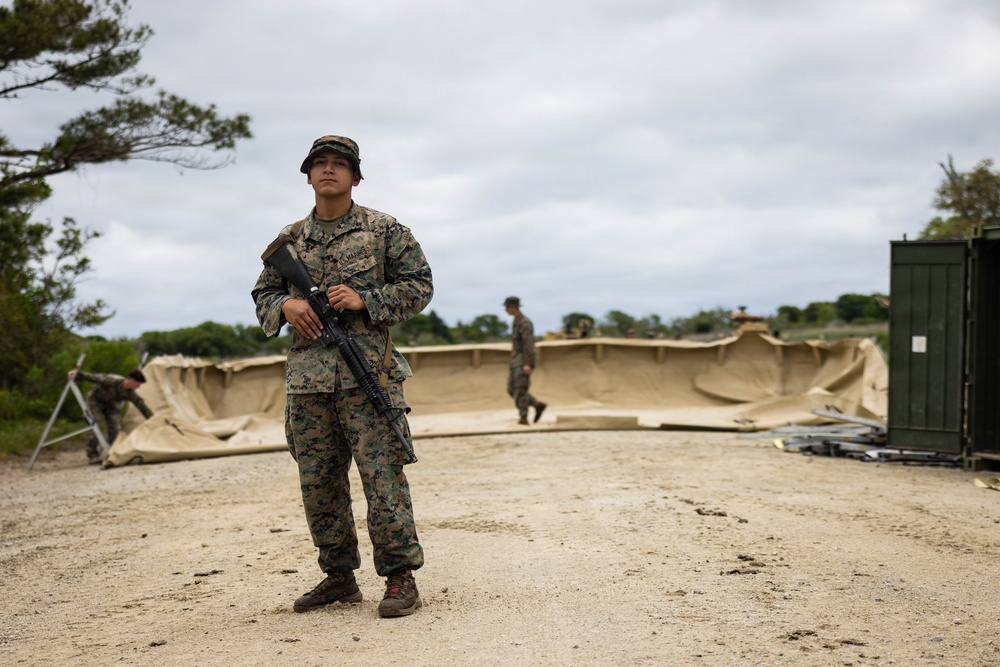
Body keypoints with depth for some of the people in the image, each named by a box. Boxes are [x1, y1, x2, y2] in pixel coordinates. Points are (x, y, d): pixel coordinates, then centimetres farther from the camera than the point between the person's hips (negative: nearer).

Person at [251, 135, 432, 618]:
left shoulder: (384, 230, 4)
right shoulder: (290, 239, 15)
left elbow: (419, 285, 3)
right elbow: (263, 294, 20)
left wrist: (364, 300, -10)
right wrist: (286, 305, -3)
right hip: (307, 376, 4)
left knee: (382, 477, -6)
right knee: (318, 483, 8)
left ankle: (400, 578, 2)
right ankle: (339, 577, 20)